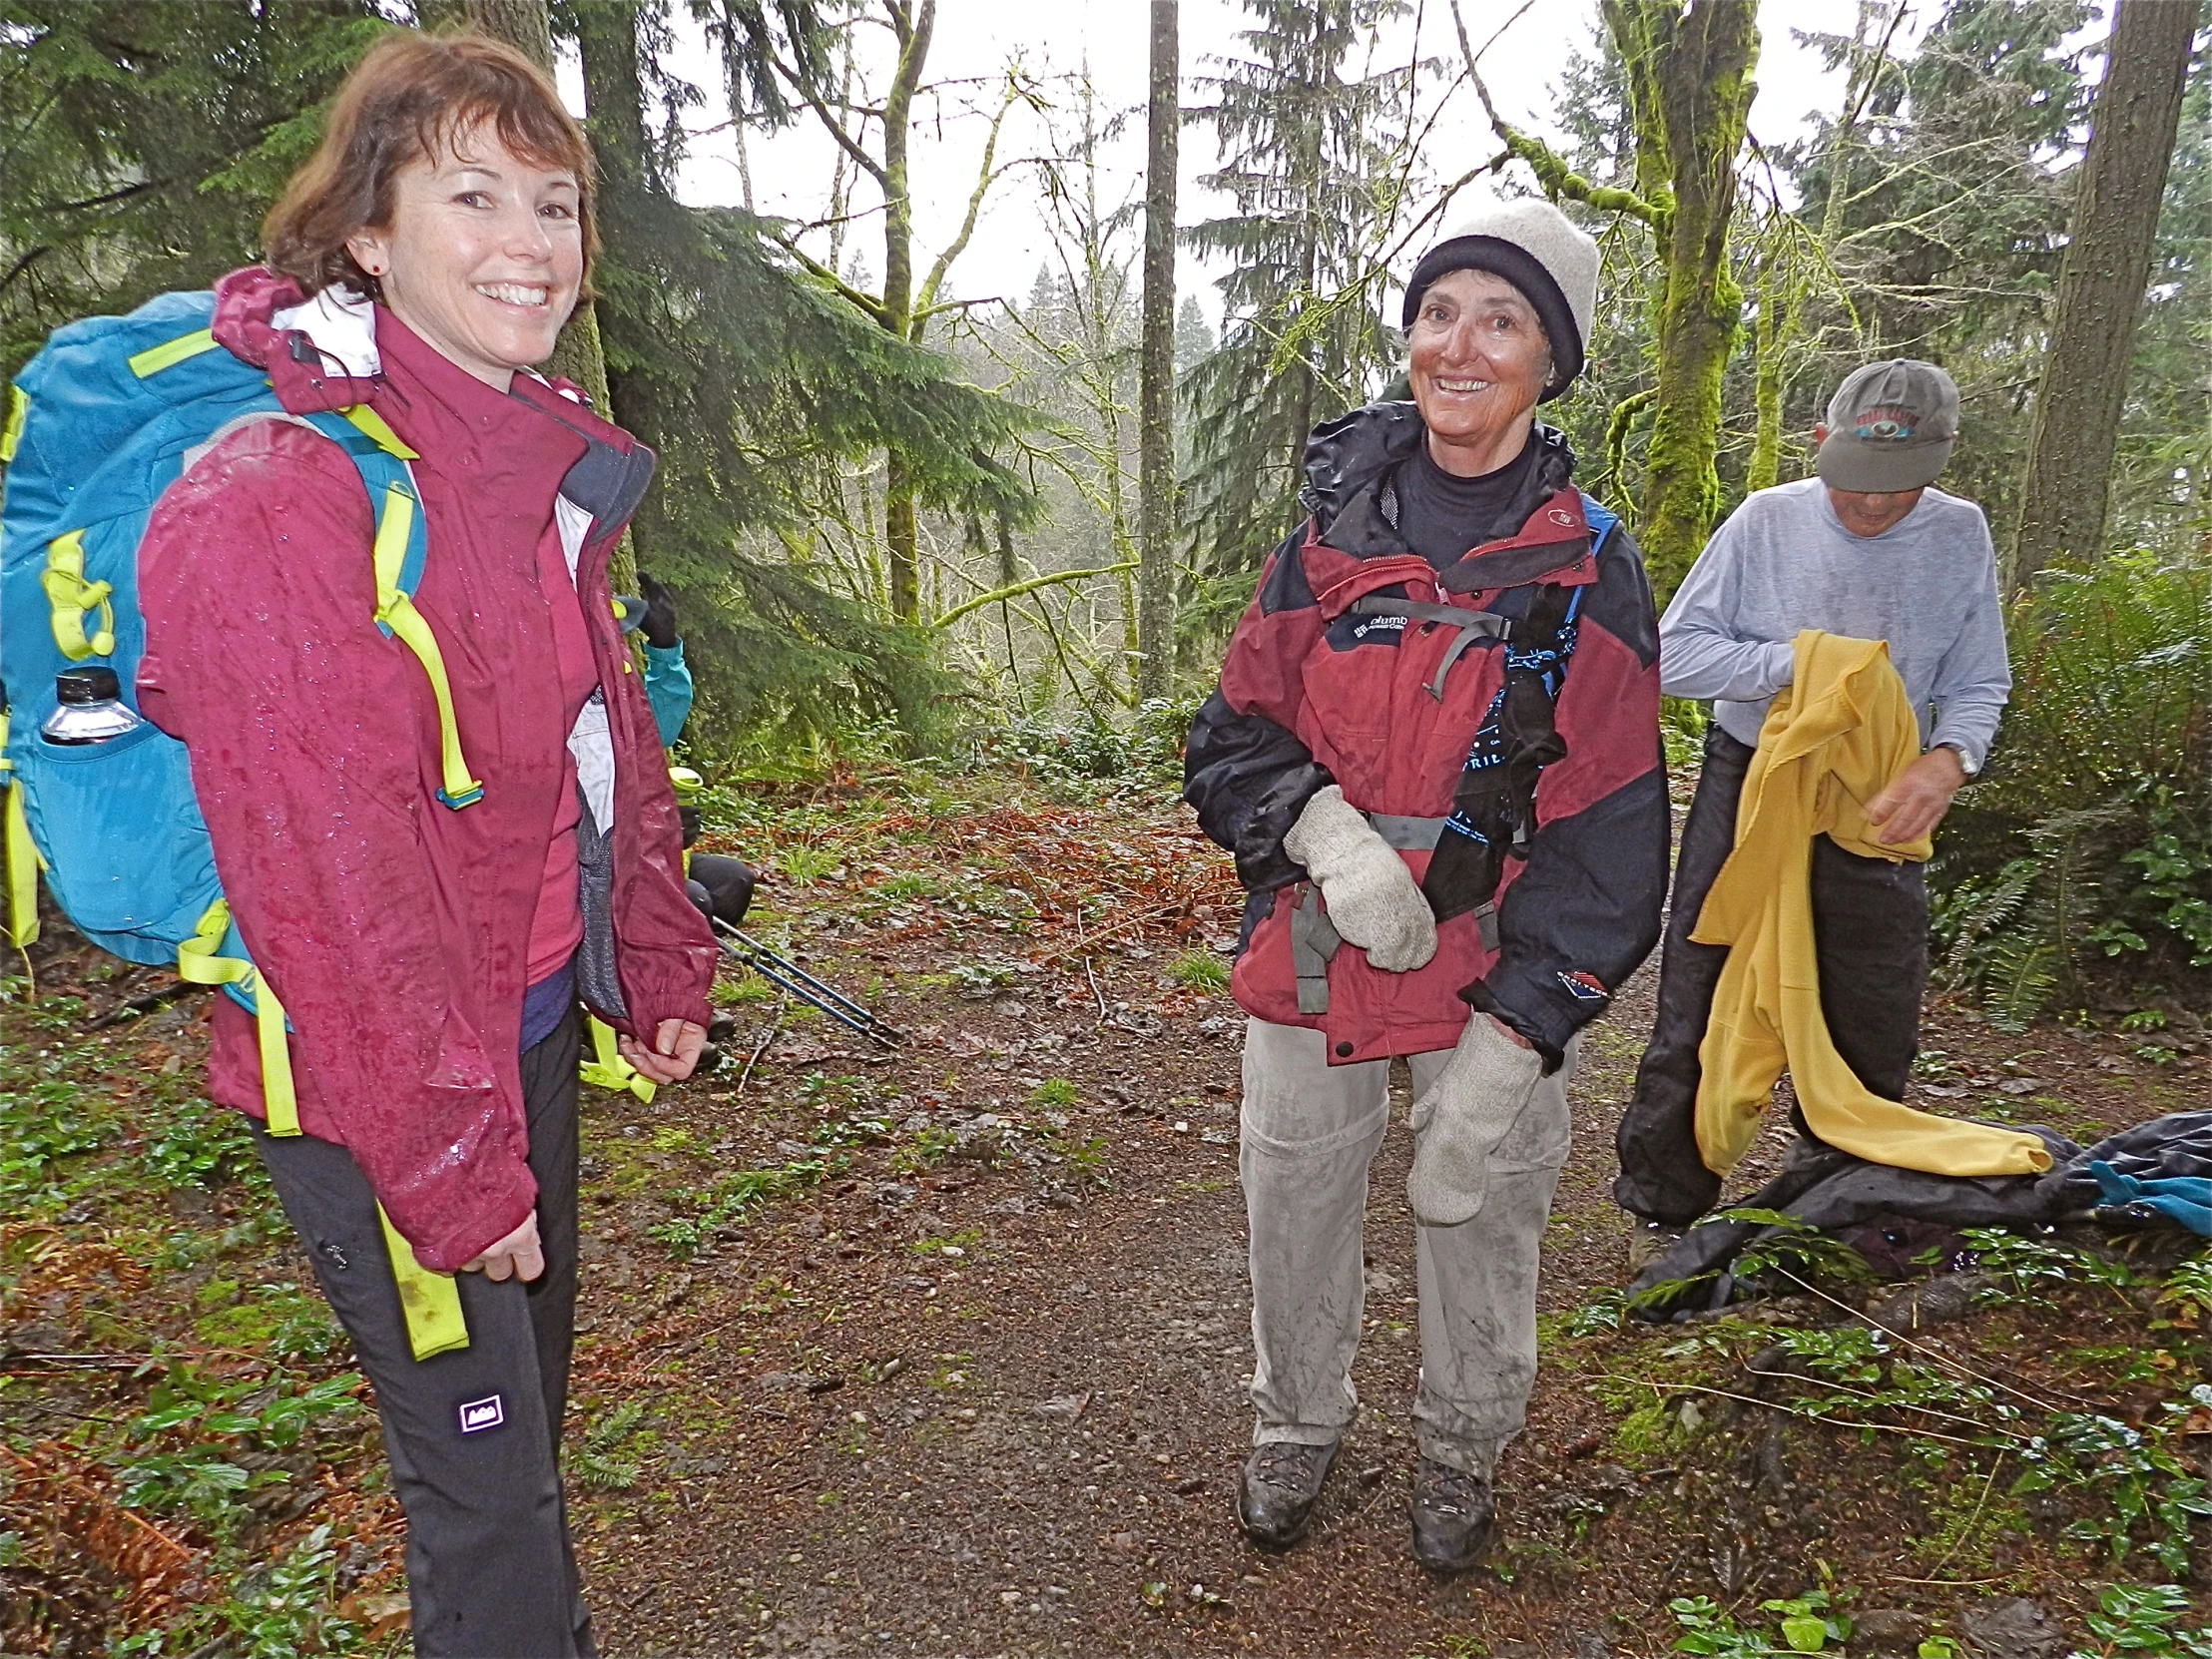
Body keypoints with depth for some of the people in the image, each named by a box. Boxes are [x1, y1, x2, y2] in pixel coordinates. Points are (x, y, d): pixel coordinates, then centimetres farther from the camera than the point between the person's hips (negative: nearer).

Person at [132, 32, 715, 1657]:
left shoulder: (542, 468, 6)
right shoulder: (280, 498, -22)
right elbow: (331, 878, -23)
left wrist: (663, 969, 12)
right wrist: (450, 1168, -19)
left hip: (530, 1026, 8)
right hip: (373, 1085, -8)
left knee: (528, 1400, 25)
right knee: (483, 1472, 7)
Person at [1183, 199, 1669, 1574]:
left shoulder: (1588, 566, -7)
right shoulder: (1329, 536, 0)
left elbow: (1606, 826, -9)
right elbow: (1235, 735, 2)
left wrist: (1514, 1039, -16)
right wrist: (1323, 831, -19)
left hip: (1495, 976, -2)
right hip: (1313, 959, 2)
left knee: (1480, 1225, 13)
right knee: (1294, 1209, 14)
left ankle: (1464, 1450, 42)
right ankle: (1300, 1422, 42)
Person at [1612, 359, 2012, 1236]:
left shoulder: (1960, 536, -2)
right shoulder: (1766, 521, -8)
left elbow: (1978, 684, 2)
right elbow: (1673, 653, -9)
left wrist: (1949, 758, -20)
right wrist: (1792, 662, -23)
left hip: (1879, 806, 3)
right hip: (1747, 785, -2)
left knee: (1873, 1032, 13)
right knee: (1699, 1011, 3)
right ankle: (1662, 1208, 18)